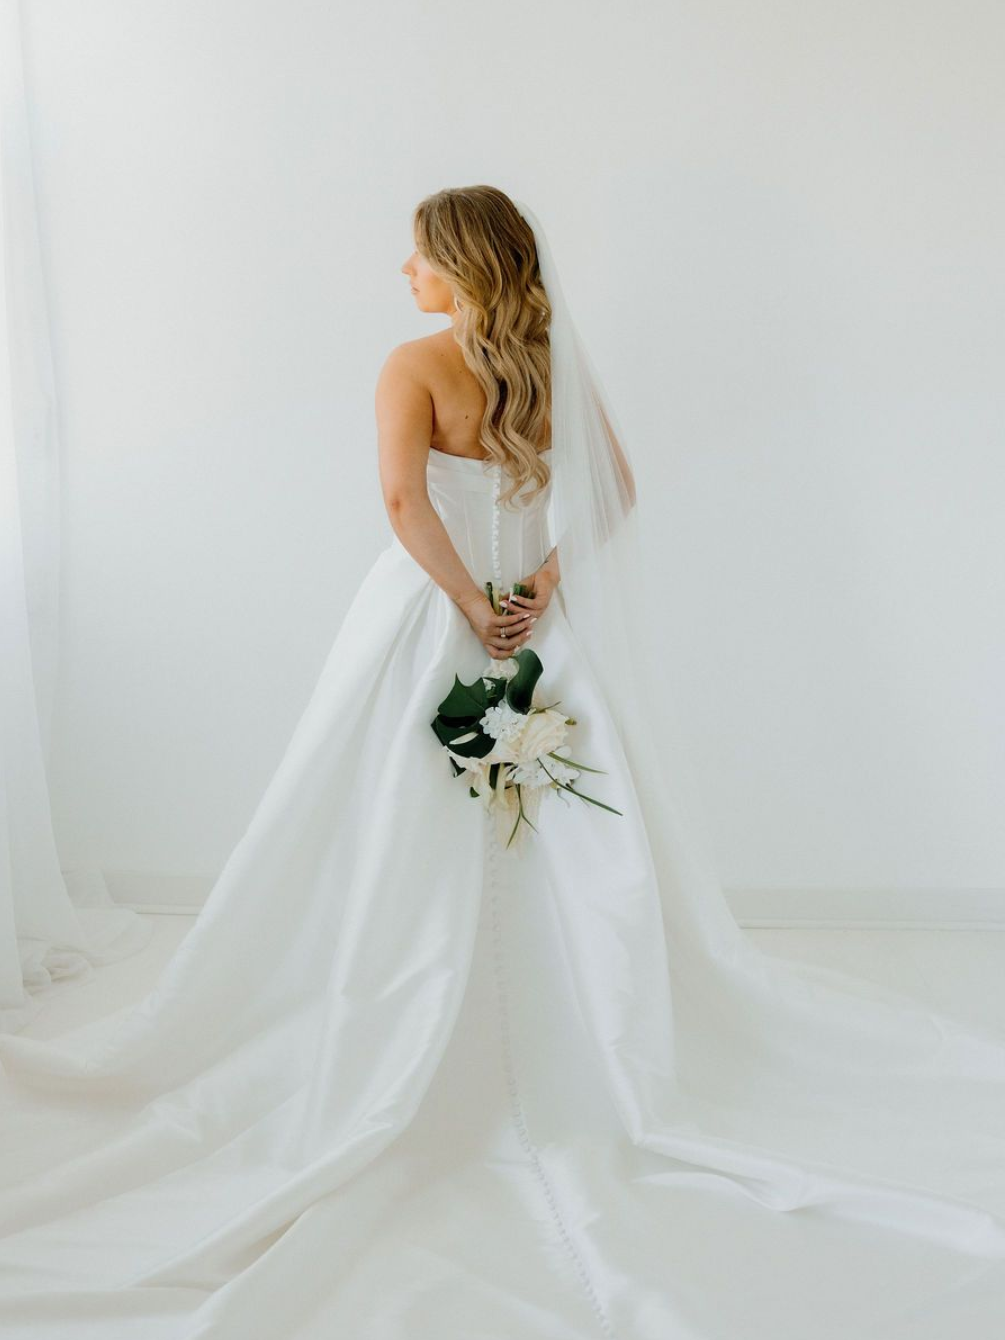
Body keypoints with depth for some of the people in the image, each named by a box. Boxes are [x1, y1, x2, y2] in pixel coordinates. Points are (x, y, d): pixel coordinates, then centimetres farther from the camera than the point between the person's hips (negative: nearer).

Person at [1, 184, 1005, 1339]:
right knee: (569, 865, 11)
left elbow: (403, 498, -23)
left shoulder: (415, 366, -9)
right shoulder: (561, 365, 6)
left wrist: (473, 608, -16)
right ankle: (572, 1071, 22)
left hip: (433, 622, -4)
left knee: (416, 865, 5)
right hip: (546, 639, 5)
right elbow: (616, 489, 1)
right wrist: (545, 579, -6)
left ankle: (402, 1094, 13)